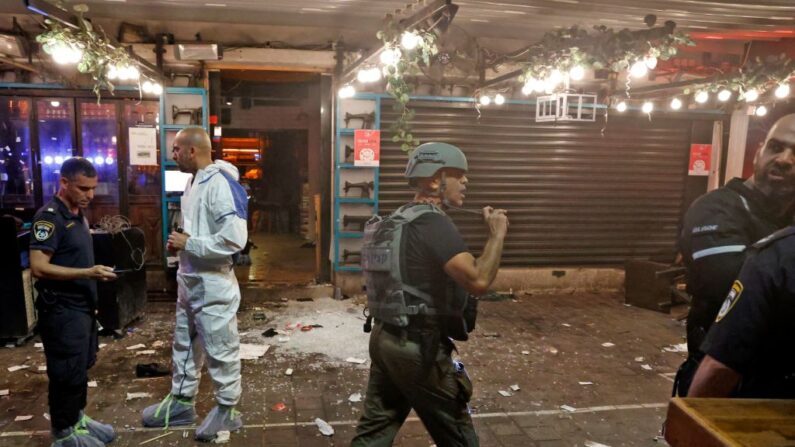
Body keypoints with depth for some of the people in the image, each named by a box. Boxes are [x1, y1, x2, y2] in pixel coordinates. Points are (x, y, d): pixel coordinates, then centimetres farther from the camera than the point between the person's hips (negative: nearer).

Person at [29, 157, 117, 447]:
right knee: (68, 371, 2)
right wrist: (88, 273, -29)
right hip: (61, 310, -9)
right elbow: (38, 267, -23)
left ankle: (77, 418, 34)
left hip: (82, 306, 9)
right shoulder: (50, 216, -17)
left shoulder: (78, 215, 10)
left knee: (81, 367, 18)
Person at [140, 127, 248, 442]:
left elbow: (234, 239, -29)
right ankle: (181, 402, 37)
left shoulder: (221, 184, -21)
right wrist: (180, 241, 2)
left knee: (220, 351, 5)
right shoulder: (194, 182, 9)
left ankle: (227, 410, 22)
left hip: (213, 284, -10)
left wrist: (188, 243, -19)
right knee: (184, 345, 21)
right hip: (189, 280, 10)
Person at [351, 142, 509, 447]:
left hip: (385, 339, 9)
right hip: (419, 348, -9)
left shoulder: (399, 219, 12)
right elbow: (478, 280, -30)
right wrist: (497, 234, -17)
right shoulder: (433, 223, -19)